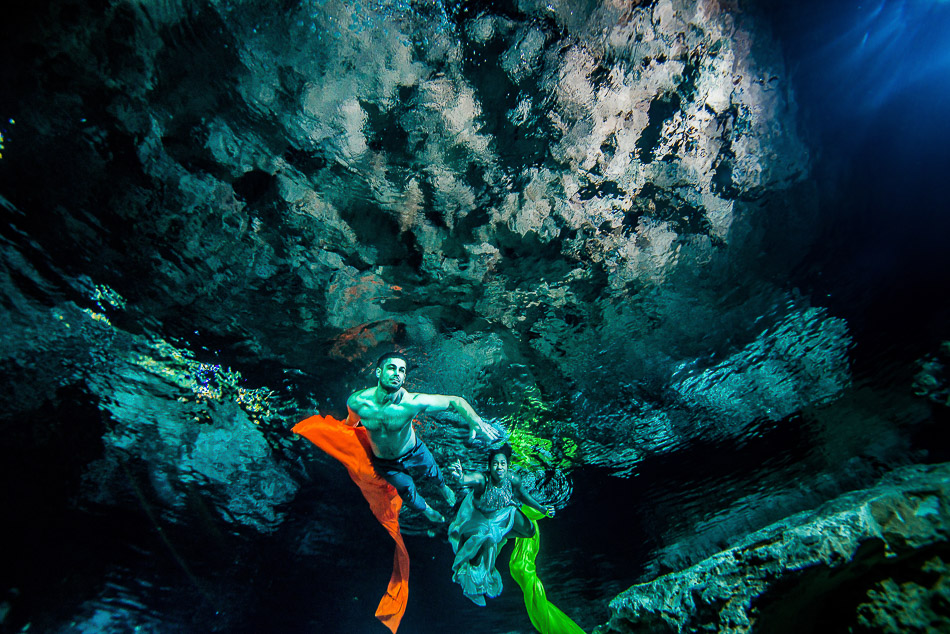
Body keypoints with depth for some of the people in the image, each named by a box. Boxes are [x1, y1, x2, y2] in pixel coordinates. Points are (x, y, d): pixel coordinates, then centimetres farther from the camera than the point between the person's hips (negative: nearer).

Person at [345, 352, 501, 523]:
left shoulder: (411, 403, -38)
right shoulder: (357, 401, -31)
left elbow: (455, 401, -32)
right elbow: (352, 420, -6)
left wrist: (474, 420, -51)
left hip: (414, 453, -1)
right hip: (385, 464, 1)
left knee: (432, 472, 28)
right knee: (406, 489, 24)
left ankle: (443, 487, 67)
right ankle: (425, 509, 61)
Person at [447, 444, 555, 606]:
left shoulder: (513, 479, -23)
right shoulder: (482, 478, -35)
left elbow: (524, 495, -4)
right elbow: (467, 479, -58)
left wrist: (541, 508, -15)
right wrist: (460, 476, -82)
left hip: (502, 513, 4)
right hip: (480, 516, -3)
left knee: (529, 531, -7)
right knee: (488, 537, -28)